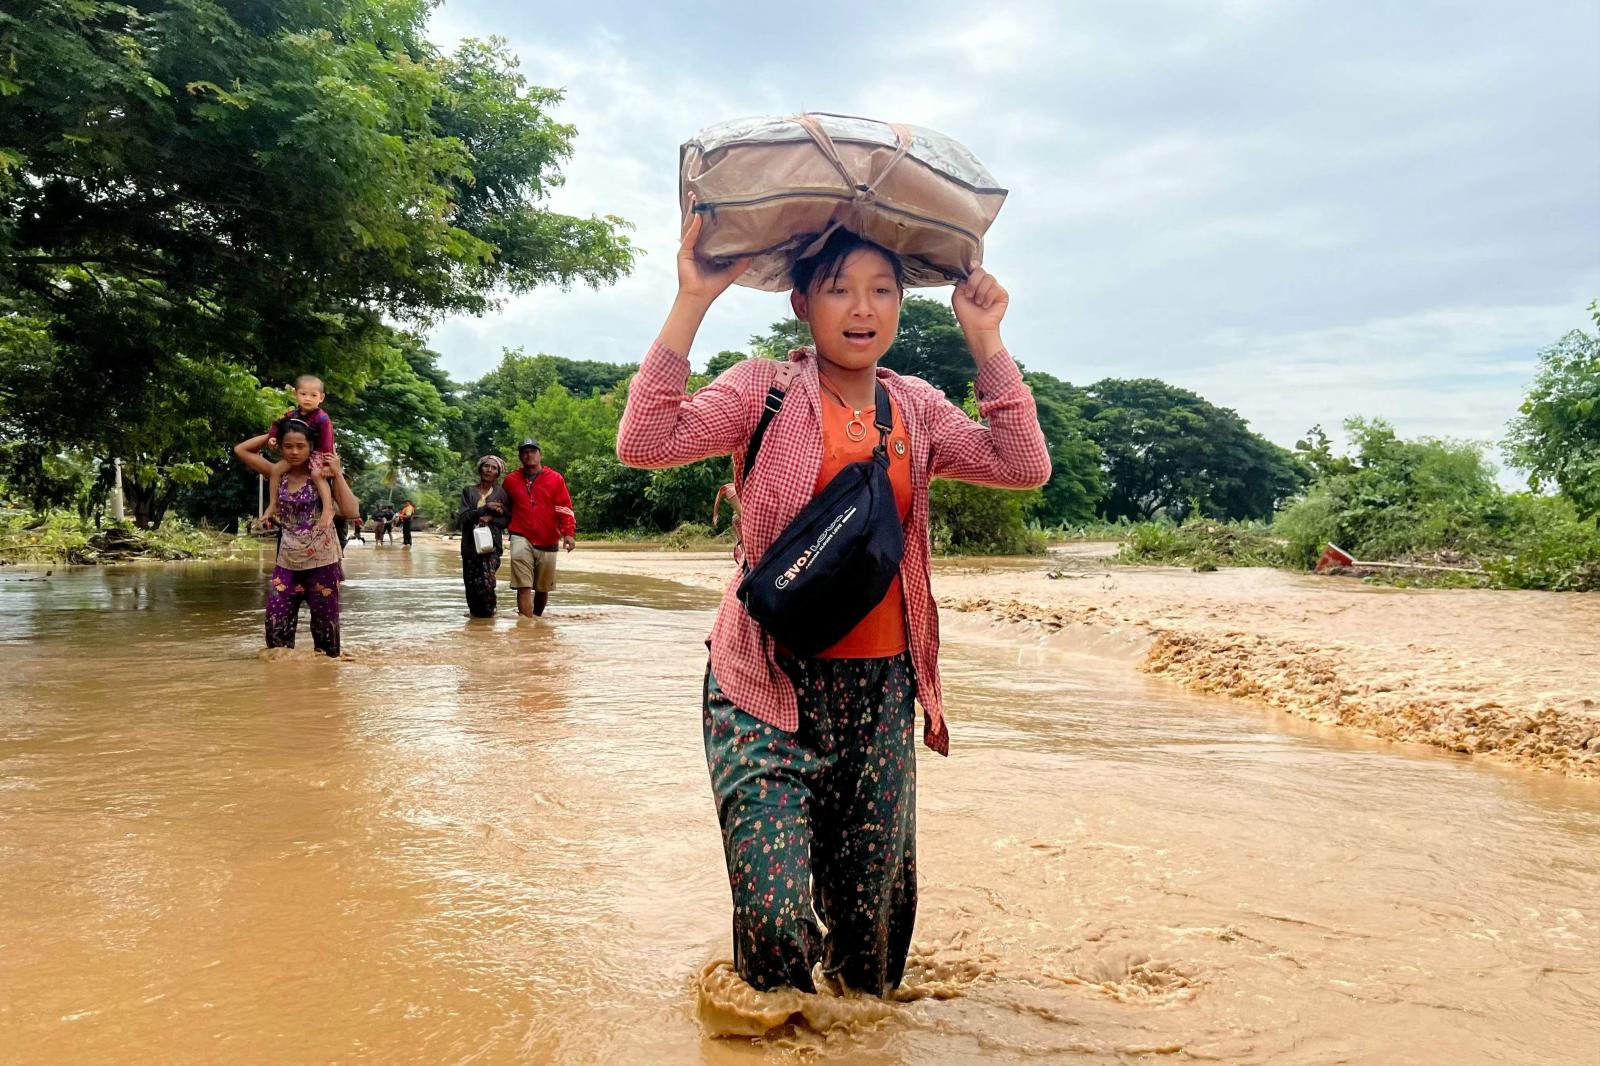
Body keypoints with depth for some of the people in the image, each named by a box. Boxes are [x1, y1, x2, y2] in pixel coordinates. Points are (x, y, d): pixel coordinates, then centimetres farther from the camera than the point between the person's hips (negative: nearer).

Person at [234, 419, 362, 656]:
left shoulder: (322, 475, -5)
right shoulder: (279, 474, 5)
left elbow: (352, 512, -15)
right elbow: (241, 449, 10)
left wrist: (337, 473, -17)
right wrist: (272, 434, 5)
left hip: (322, 564, -3)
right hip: (287, 564, 3)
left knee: (325, 627, 5)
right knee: (276, 627, -3)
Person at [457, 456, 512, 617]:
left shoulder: (501, 492, 8)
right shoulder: (468, 491, 11)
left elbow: (508, 519, 6)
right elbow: (462, 517, 0)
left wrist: (491, 519, -12)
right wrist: (486, 508, -9)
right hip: (470, 544, 2)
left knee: (486, 582, -18)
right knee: (471, 584, 0)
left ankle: (488, 613, -1)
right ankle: (474, 612, 16)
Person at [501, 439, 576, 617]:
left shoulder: (555, 479, 4)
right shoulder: (511, 480, 9)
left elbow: (565, 508, -1)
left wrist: (569, 533, -13)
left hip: (548, 542, 1)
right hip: (522, 539, -1)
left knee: (543, 588, 12)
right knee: (524, 586, -15)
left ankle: (537, 617, 33)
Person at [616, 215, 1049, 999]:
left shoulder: (917, 408, 10)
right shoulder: (764, 390, -2)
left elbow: (1024, 466, 0)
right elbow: (645, 442, -15)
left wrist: (986, 342, -2)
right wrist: (691, 304, -18)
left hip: (881, 690, 4)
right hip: (769, 685, -3)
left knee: (872, 912, 11)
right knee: (776, 912, -12)